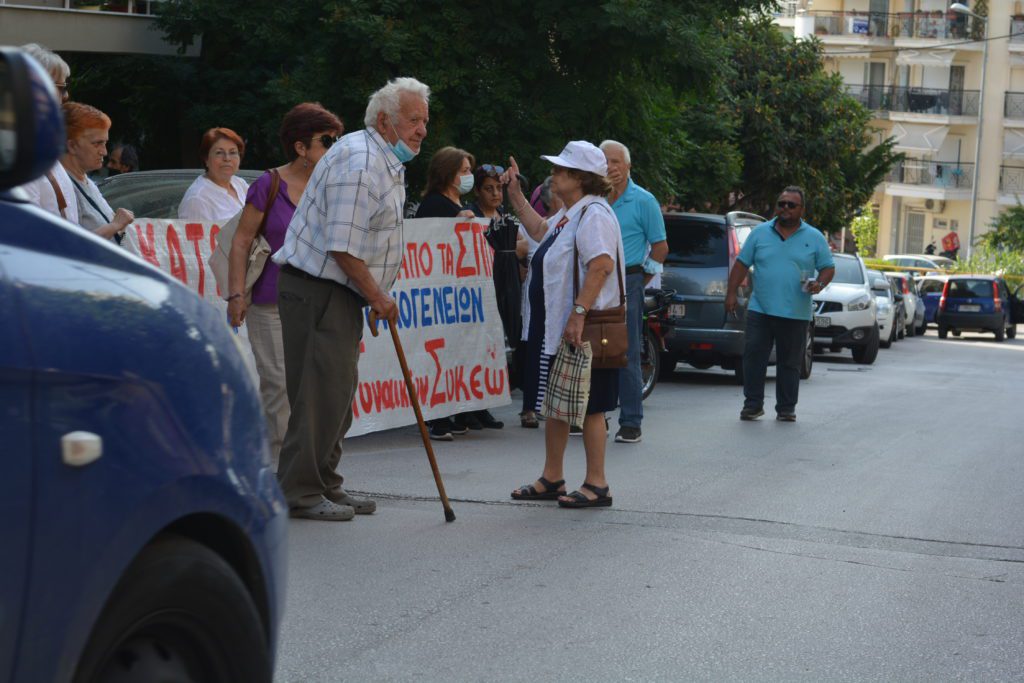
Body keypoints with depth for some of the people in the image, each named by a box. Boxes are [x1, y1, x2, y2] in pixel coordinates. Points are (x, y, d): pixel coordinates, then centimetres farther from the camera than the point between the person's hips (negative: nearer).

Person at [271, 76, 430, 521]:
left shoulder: (389, 163, 16)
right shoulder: (359, 163, -20)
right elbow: (342, 247, -23)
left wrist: (377, 295, 19)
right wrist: (378, 297, -14)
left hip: (340, 292, 11)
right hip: (315, 288, -11)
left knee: (339, 388, 13)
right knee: (322, 389, -10)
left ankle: (325, 486, 21)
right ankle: (299, 491, -5)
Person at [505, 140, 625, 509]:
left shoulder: (594, 213, -17)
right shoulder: (568, 214, 15)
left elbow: (601, 265, -29)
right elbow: (540, 230, 35)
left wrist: (579, 314, -33)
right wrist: (516, 195, 30)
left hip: (582, 329, -11)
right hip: (556, 326, 11)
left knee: (588, 406, -3)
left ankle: (596, 485, 4)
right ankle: (551, 479, 24)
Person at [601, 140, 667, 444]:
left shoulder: (643, 201, -1)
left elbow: (660, 247, 2)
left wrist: (641, 279, 1)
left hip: (627, 284, -5)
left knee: (627, 355, -5)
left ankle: (631, 423, -2)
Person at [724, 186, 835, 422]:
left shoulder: (815, 238, 6)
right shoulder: (760, 233, 7)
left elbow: (828, 268, 9)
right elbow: (742, 264, 9)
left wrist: (820, 284, -12)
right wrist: (731, 293, 1)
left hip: (796, 314, -1)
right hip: (760, 310, 1)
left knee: (790, 363, 5)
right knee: (753, 357, -3)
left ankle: (786, 408, 13)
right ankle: (752, 404, 6)